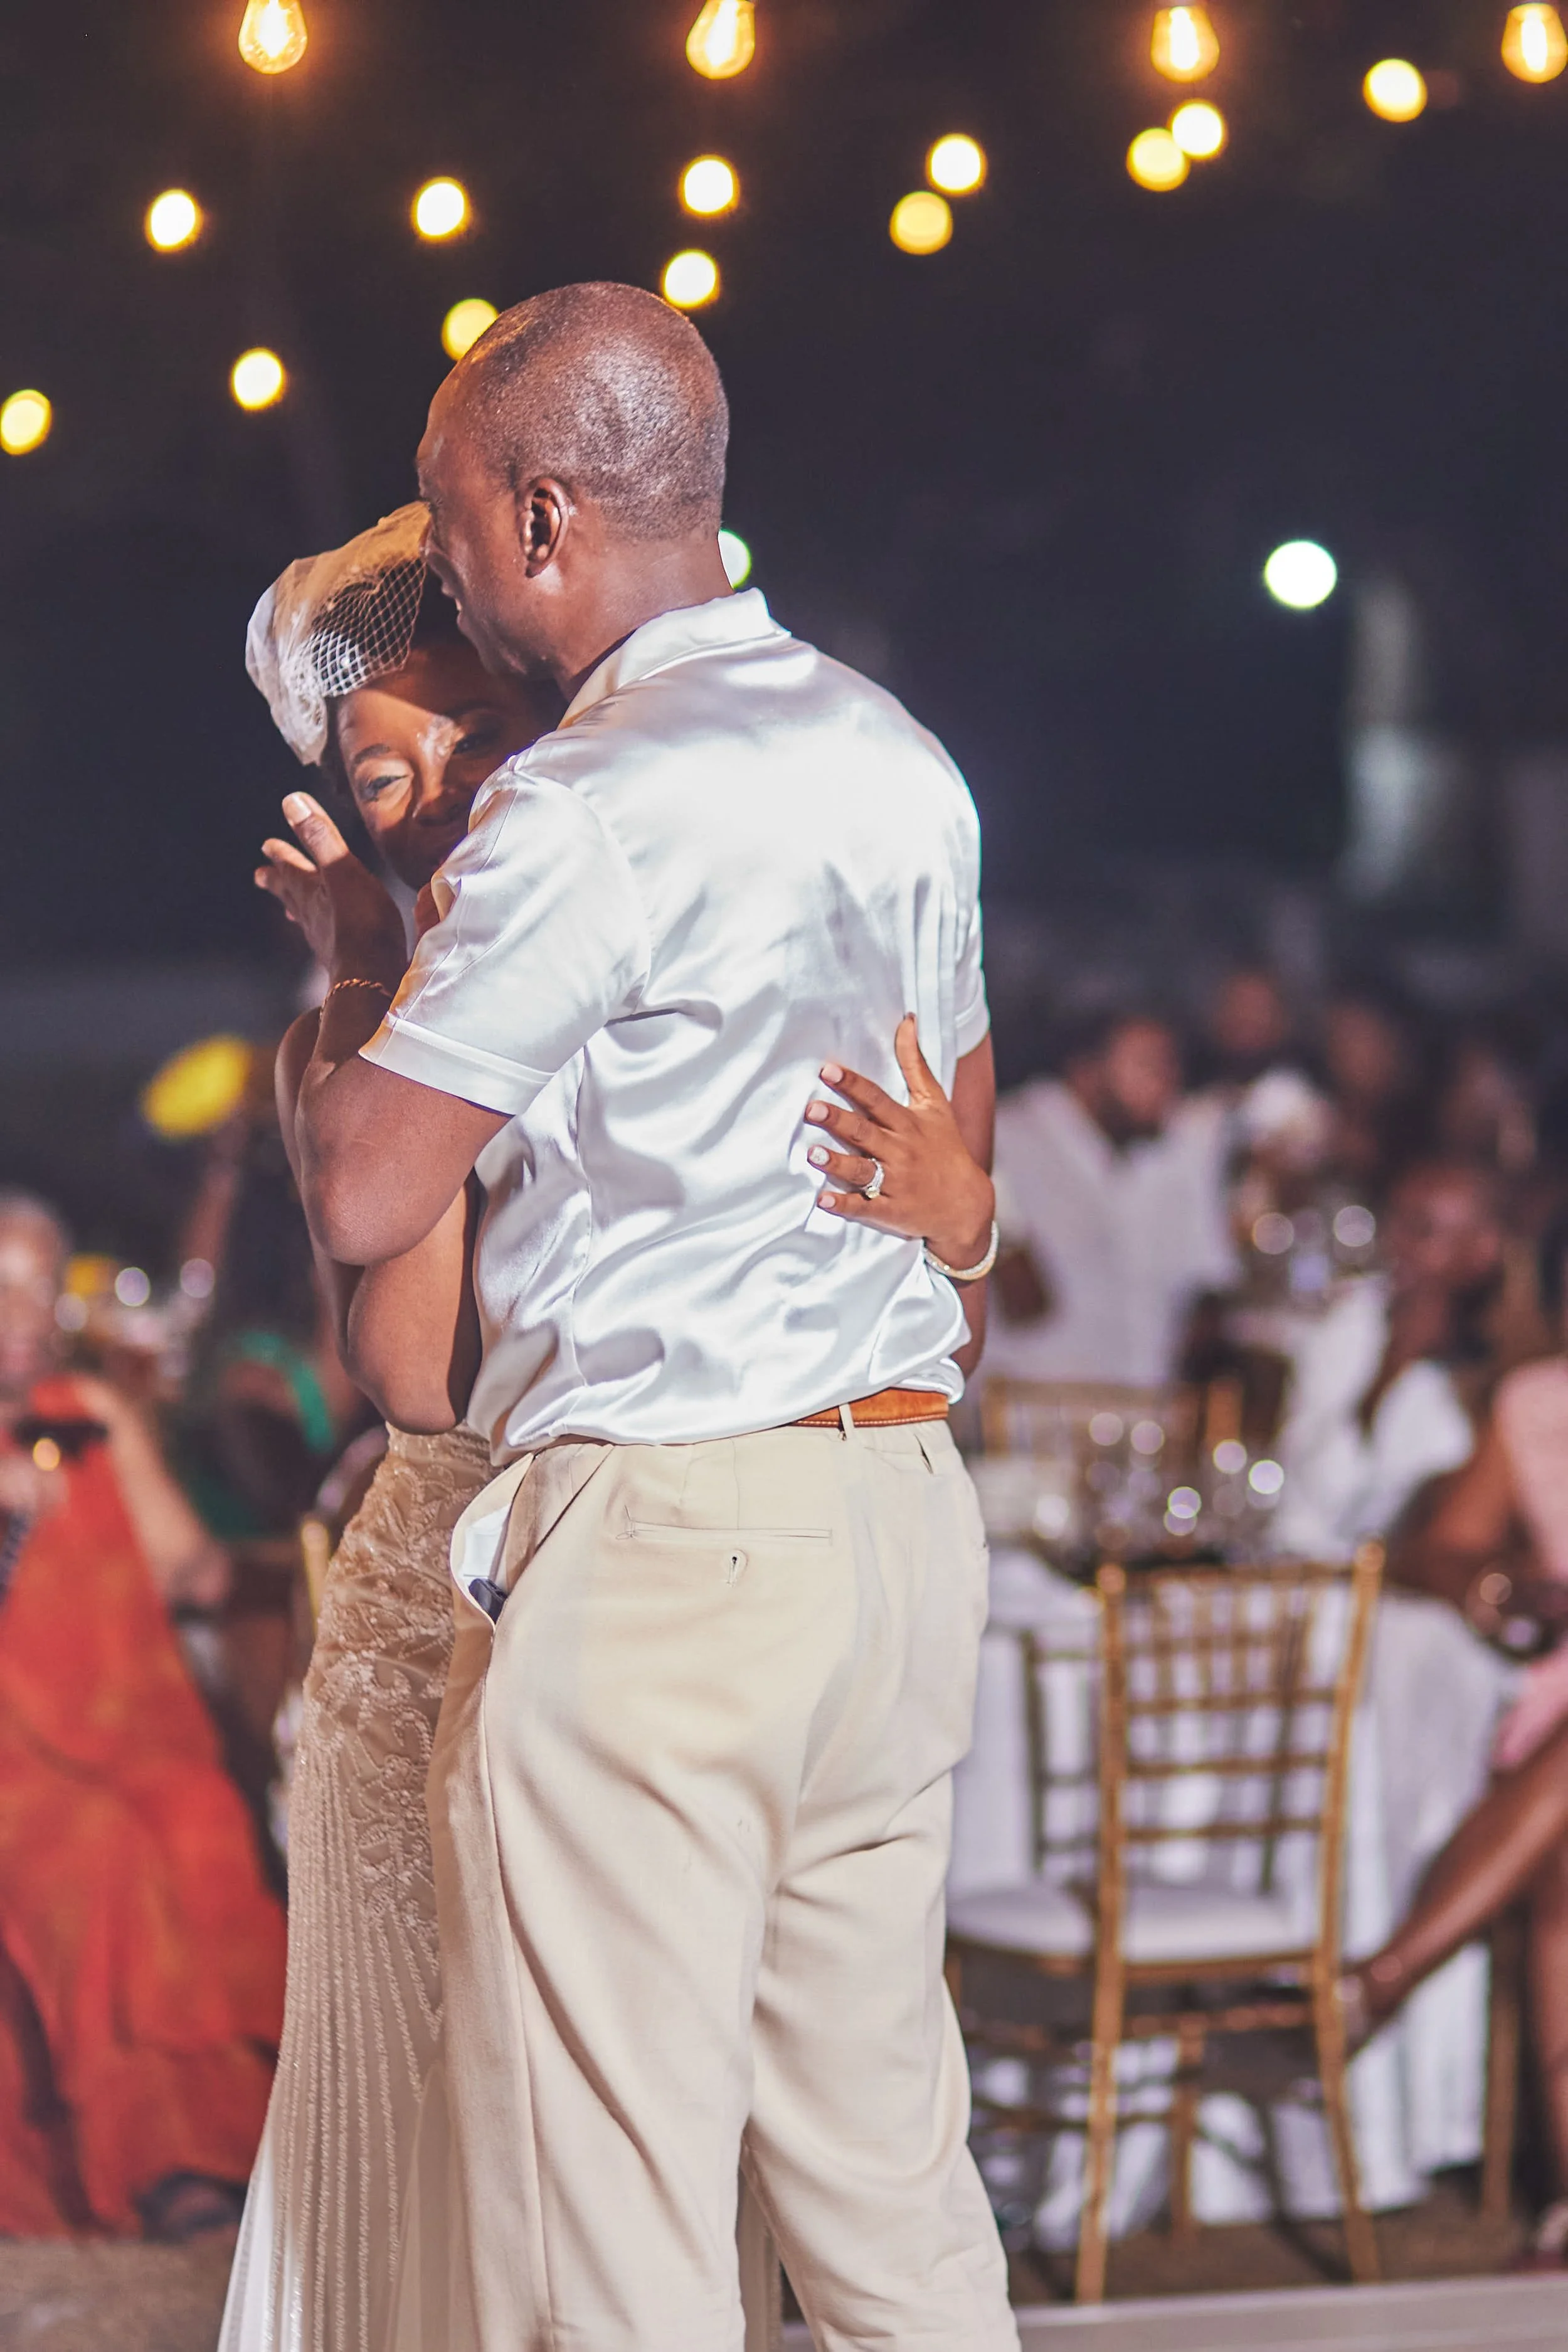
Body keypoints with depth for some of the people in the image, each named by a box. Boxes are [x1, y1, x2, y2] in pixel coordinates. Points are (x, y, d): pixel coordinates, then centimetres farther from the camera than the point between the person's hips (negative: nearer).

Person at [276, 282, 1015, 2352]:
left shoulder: (590, 811, -14)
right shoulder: (895, 761, 12)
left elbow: (363, 1197, -11)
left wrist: (358, 961, 6)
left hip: (655, 1549, -9)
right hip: (904, 1507, 9)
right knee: (887, 2170, 13)